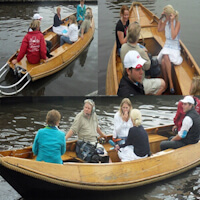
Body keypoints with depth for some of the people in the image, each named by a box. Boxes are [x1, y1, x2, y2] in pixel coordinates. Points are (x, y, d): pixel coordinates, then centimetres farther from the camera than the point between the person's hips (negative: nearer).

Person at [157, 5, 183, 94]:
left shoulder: (177, 23, -12)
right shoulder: (166, 22, 6)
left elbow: (173, 36, -23)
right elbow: (159, 29, 20)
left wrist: (171, 22, -23)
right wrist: (160, 19, 7)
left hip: (175, 47, -5)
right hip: (167, 46, 5)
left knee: (165, 58, -35)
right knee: (163, 61, -28)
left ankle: (169, 83, -29)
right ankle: (168, 83, -23)